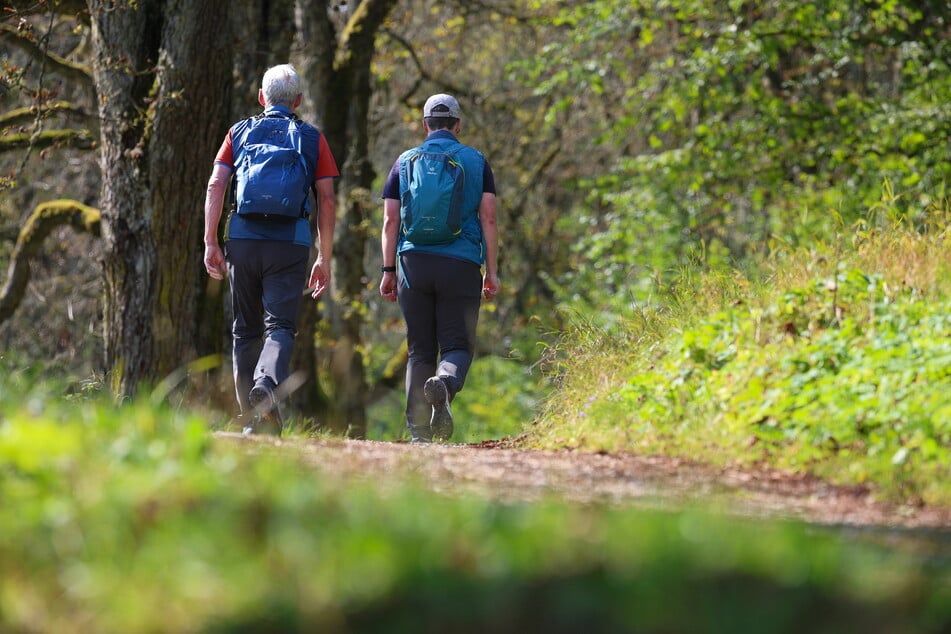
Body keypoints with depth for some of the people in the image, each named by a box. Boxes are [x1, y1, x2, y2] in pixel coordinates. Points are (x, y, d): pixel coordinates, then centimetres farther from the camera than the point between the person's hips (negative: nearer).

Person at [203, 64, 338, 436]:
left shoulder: (240, 132, 13)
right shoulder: (312, 139, 10)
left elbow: (216, 186, 2)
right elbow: (327, 201, 4)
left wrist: (211, 243, 1)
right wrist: (324, 259, 8)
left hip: (243, 238, 2)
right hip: (291, 243, -2)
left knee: (246, 330, 12)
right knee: (281, 325, -6)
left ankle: (252, 420, 12)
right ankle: (267, 384, -36)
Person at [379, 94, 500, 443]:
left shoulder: (405, 161, 10)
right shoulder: (476, 161, 7)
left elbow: (390, 221, 5)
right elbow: (488, 218, 1)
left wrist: (389, 270, 9)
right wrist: (491, 271, 2)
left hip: (414, 261, 1)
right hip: (461, 266, -1)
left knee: (420, 350, 7)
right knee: (457, 345, 1)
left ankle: (418, 430, -1)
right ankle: (445, 383, -33)